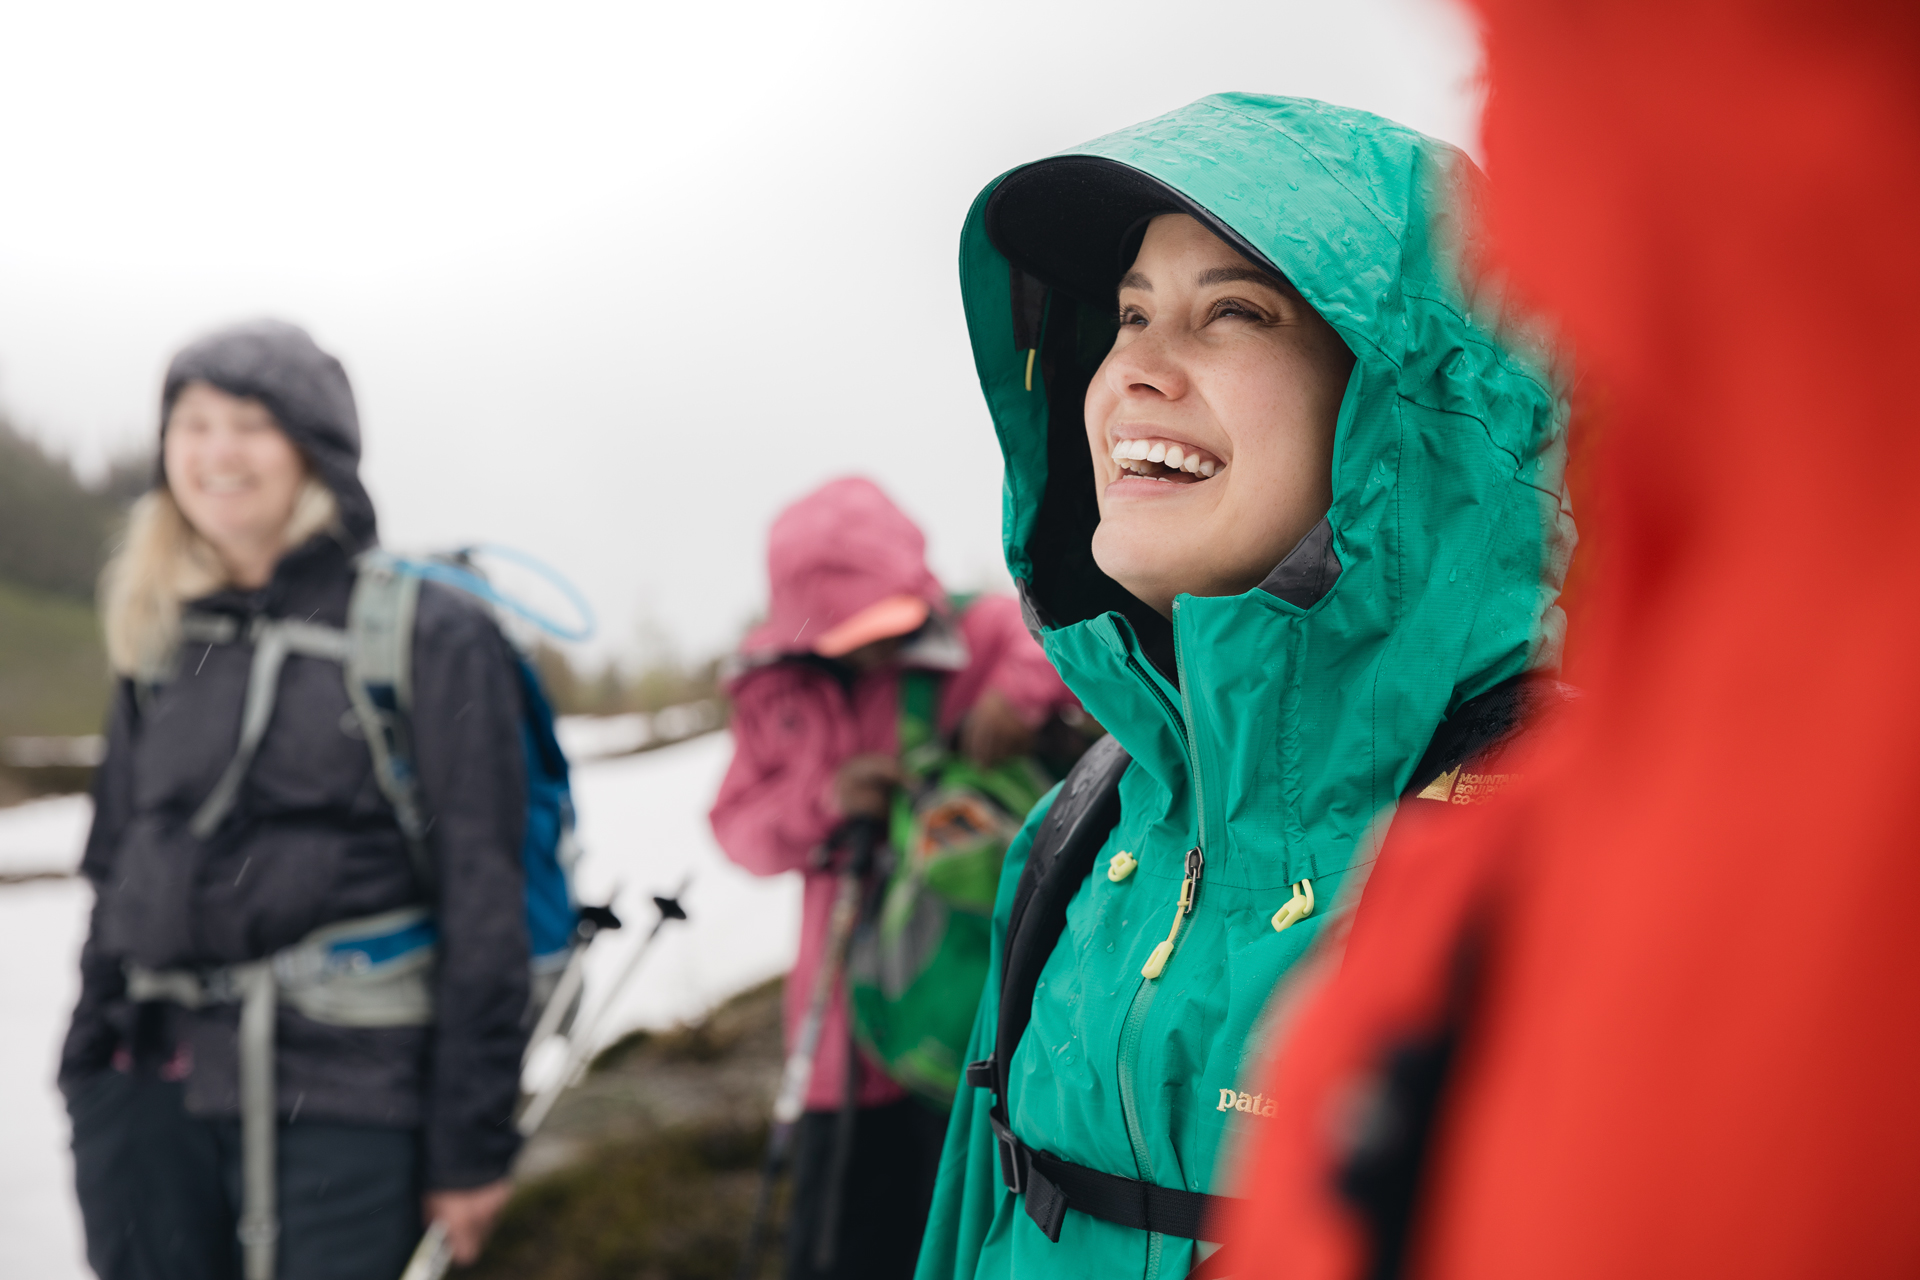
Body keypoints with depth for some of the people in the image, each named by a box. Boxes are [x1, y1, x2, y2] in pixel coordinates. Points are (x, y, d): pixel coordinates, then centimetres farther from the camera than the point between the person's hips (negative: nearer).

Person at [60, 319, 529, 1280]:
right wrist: (88, 1062, 14)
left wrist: (472, 1139, -8)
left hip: (338, 1098, -5)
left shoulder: (431, 633, -4)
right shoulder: (158, 634, 12)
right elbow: (115, 869, 18)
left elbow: (482, 898, -7)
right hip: (147, 1089, 5)